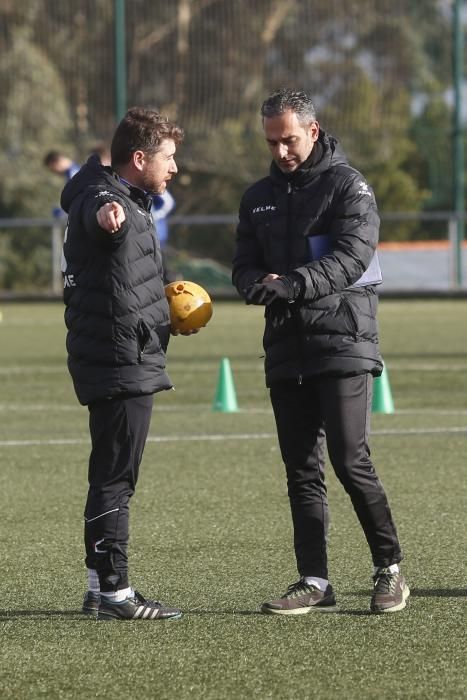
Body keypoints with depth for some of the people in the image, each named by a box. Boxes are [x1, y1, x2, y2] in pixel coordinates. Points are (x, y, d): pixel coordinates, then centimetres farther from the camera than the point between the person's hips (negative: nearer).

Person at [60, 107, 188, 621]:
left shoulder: (128, 202, 19)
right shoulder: (103, 199, -15)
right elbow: (99, 212, -43)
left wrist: (161, 310, 19)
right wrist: (105, 213, -66)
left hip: (126, 361, 11)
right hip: (120, 364, -11)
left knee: (113, 476, 15)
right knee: (114, 477, -7)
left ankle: (102, 587, 21)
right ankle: (113, 592, -5)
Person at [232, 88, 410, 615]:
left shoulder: (348, 186, -3)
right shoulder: (259, 197, 15)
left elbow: (352, 258, -15)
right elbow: (244, 265, 12)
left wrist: (293, 284, -28)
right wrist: (259, 285, -13)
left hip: (343, 339, -6)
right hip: (285, 348, 6)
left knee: (350, 460, -11)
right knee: (301, 468, 4)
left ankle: (389, 570, 2)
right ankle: (314, 582, 6)